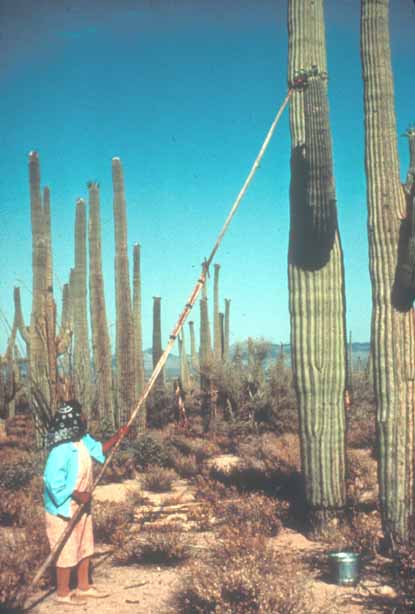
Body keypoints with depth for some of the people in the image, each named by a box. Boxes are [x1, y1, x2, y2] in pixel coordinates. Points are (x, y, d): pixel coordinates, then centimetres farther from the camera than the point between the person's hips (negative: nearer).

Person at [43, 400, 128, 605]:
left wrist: (116, 437, 2)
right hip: (63, 509, -9)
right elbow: (53, 482, -30)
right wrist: (78, 495, -23)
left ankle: (84, 586, 36)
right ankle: (63, 593, 24)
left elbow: (98, 449, 18)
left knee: (85, 547, 20)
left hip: (81, 506, 9)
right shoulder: (61, 450, -29)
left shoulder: (83, 440, -1)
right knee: (67, 551, 6)